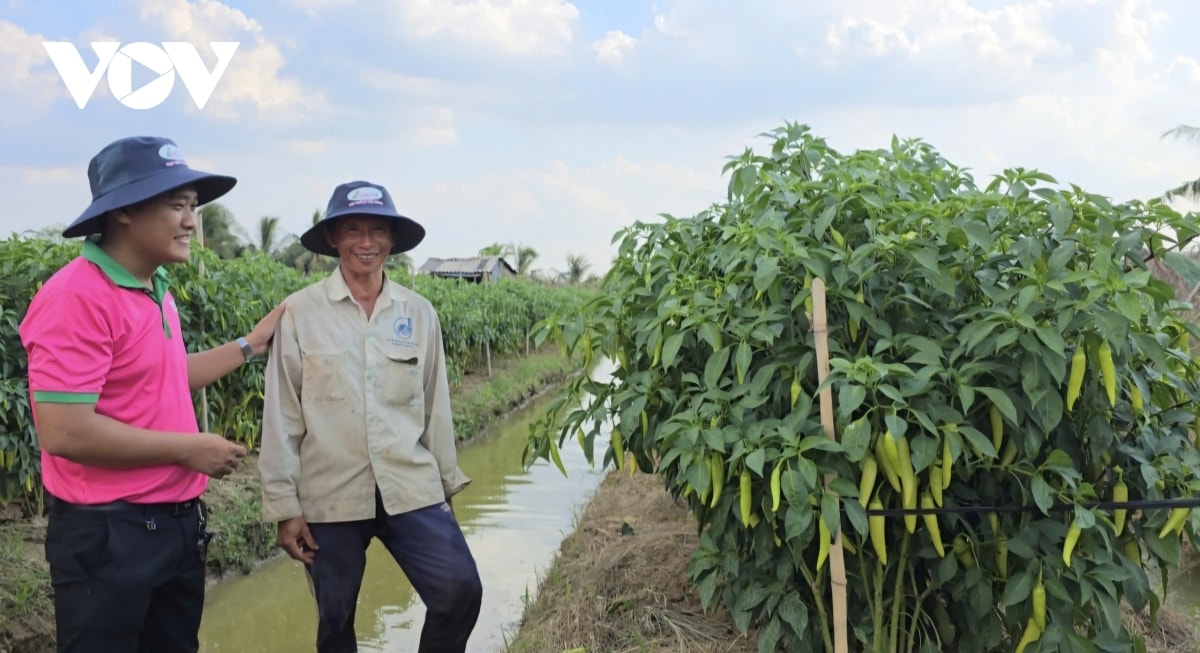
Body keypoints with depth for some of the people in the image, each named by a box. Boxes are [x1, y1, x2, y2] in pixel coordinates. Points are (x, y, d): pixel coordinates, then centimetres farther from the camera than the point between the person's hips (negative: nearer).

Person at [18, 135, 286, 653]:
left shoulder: (155, 289, 8)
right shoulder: (78, 297, -20)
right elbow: (63, 431, -25)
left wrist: (249, 345, 19)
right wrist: (189, 448, -18)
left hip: (177, 522, 9)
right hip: (107, 534, -9)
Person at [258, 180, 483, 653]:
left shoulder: (419, 312, 3)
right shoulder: (301, 312, -5)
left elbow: (436, 406, 10)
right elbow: (281, 417, -3)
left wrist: (448, 481, 13)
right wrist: (284, 505, -4)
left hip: (413, 489, 2)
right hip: (329, 497, -1)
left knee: (461, 590, -10)